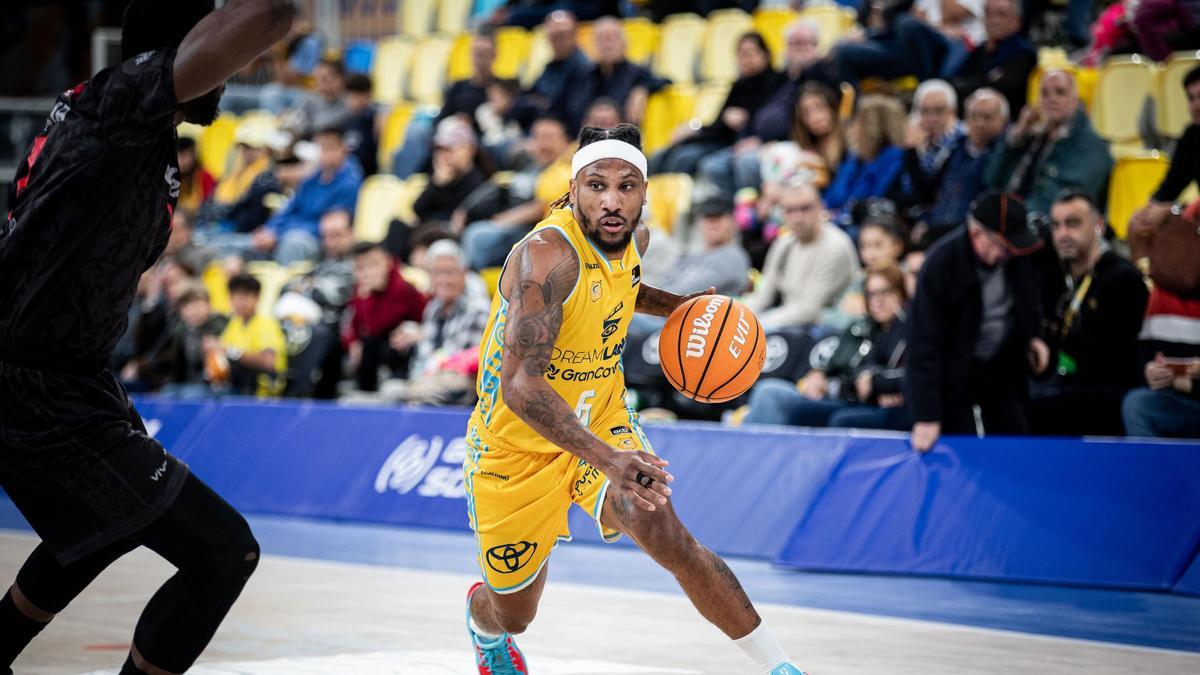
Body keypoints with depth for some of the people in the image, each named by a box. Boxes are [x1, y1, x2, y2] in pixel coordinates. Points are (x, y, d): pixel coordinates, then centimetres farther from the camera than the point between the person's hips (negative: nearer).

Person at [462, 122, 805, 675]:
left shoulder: (634, 237, -6)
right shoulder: (549, 254, -30)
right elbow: (519, 384, -39)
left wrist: (675, 307, 3)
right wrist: (606, 459, -50)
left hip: (600, 419, 4)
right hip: (518, 442, -4)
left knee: (666, 536, -23)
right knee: (514, 614, 13)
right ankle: (482, 619, 52)